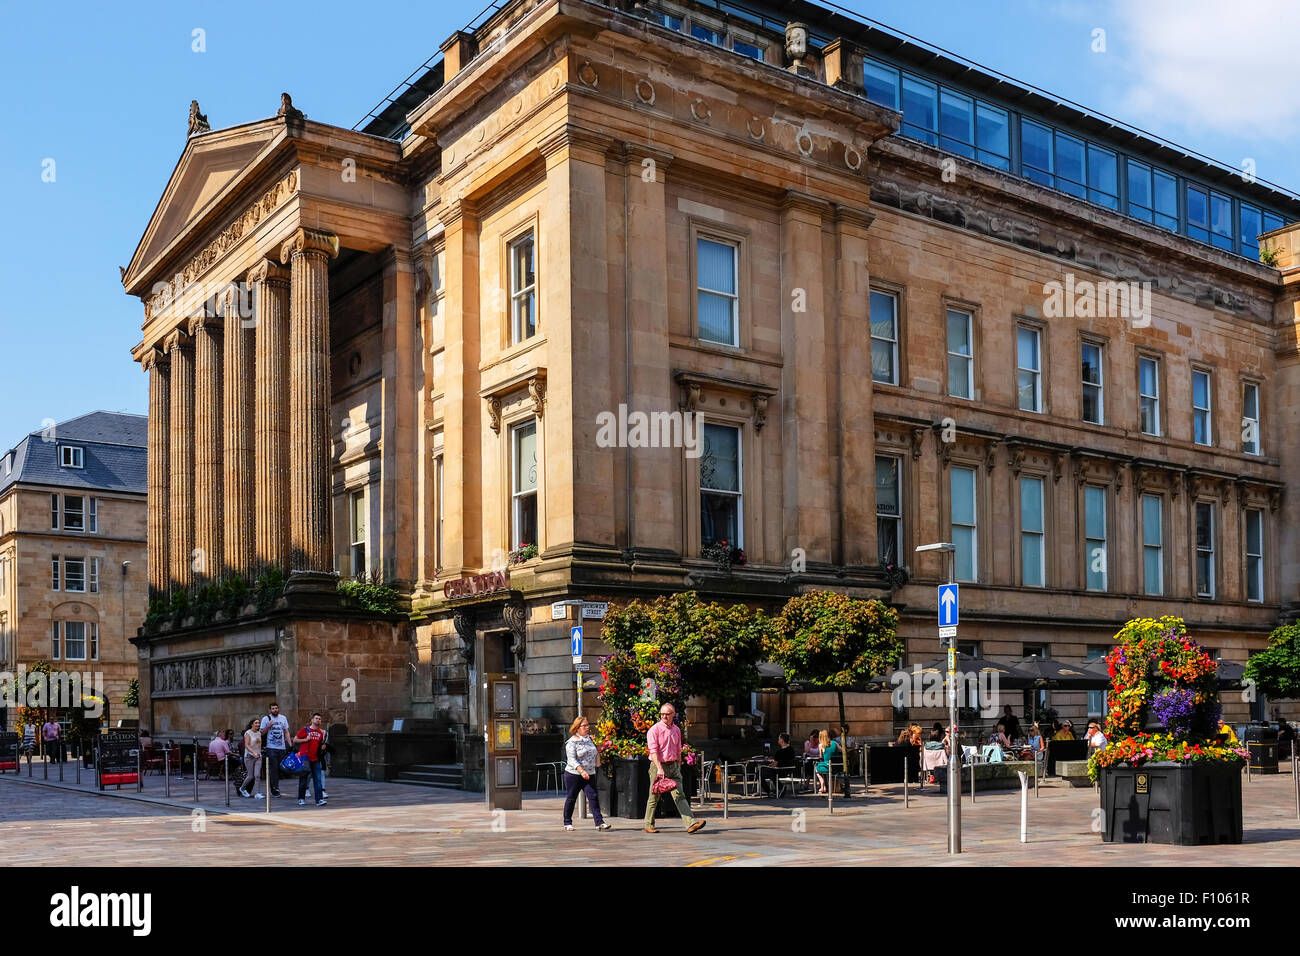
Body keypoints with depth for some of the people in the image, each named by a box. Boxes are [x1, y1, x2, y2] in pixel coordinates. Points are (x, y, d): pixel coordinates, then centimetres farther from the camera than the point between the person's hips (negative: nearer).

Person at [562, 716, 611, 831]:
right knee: (571, 798, 5)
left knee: (593, 797, -7)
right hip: (574, 774, -5)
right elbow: (572, 759, -19)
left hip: (589, 774, 5)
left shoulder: (589, 739, 12)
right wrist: (581, 771, -29)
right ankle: (567, 823, 19)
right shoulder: (572, 742, -9)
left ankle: (599, 822, -11)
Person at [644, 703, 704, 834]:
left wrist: (678, 766, 20)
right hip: (658, 765, -4)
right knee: (654, 797, 5)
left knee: (679, 795, -6)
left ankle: (691, 823, -16)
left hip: (673, 766, 4)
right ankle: (649, 824, 18)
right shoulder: (655, 730, -7)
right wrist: (659, 768, -24)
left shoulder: (676, 730, 12)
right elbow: (653, 751, -15)